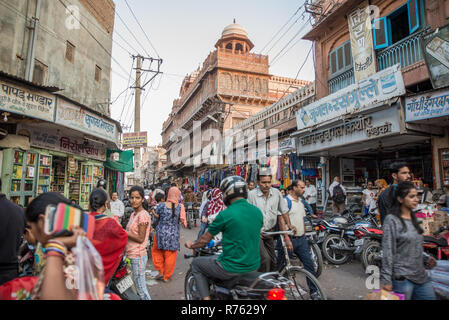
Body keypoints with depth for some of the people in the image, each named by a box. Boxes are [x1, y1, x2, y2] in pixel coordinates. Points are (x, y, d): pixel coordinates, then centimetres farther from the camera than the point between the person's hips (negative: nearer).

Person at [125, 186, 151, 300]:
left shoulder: (143, 215, -16)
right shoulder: (133, 214, 12)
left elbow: (141, 238, -18)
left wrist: (123, 231, -16)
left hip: (138, 256, -9)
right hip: (131, 255, 9)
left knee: (141, 288, -1)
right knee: (138, 286, 17)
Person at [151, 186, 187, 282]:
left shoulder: (162, 206, -12)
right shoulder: (180, 206, -11)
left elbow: (156, 217, 0)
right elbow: (182, 220, -7)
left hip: (161, 233, -1)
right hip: (174, 235, 1)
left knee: (157, 252, 22)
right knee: (170, 255, 13)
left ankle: (161, 272, 21)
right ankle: (167, 277, 23)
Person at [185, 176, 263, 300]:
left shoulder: (225, 214, -17)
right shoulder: (257, 211, 0)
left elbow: (204, 241, -6)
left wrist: (191, 245, 16)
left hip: (231, 269, -6)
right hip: (254, 266, 7)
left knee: (196, 263, 16)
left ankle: (206, 297, 11)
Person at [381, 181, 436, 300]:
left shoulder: (413, 219, 11)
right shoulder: (391, 220, -12)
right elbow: (388, 252, -15)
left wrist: (426, 258, 3)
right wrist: (386, 280, -17)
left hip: (421, 277, 7)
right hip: (402, 279, -7)